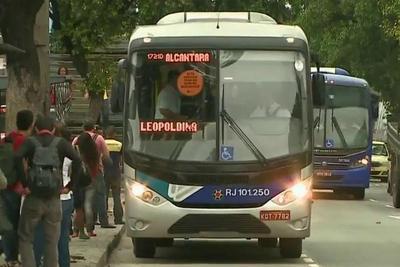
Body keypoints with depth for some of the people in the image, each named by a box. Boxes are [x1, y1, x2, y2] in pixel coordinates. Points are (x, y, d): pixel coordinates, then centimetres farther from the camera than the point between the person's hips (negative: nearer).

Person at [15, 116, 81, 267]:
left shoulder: (30, 142, 4)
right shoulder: (60, 143, 6)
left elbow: (18, 158, -15)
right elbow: (77, 160, -9)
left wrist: (25, 184, -10)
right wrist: (70, 185, -3)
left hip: (33, 198, -1)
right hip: (54, 199, 1)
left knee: (25, 239, 9)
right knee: (51, 242, 9)